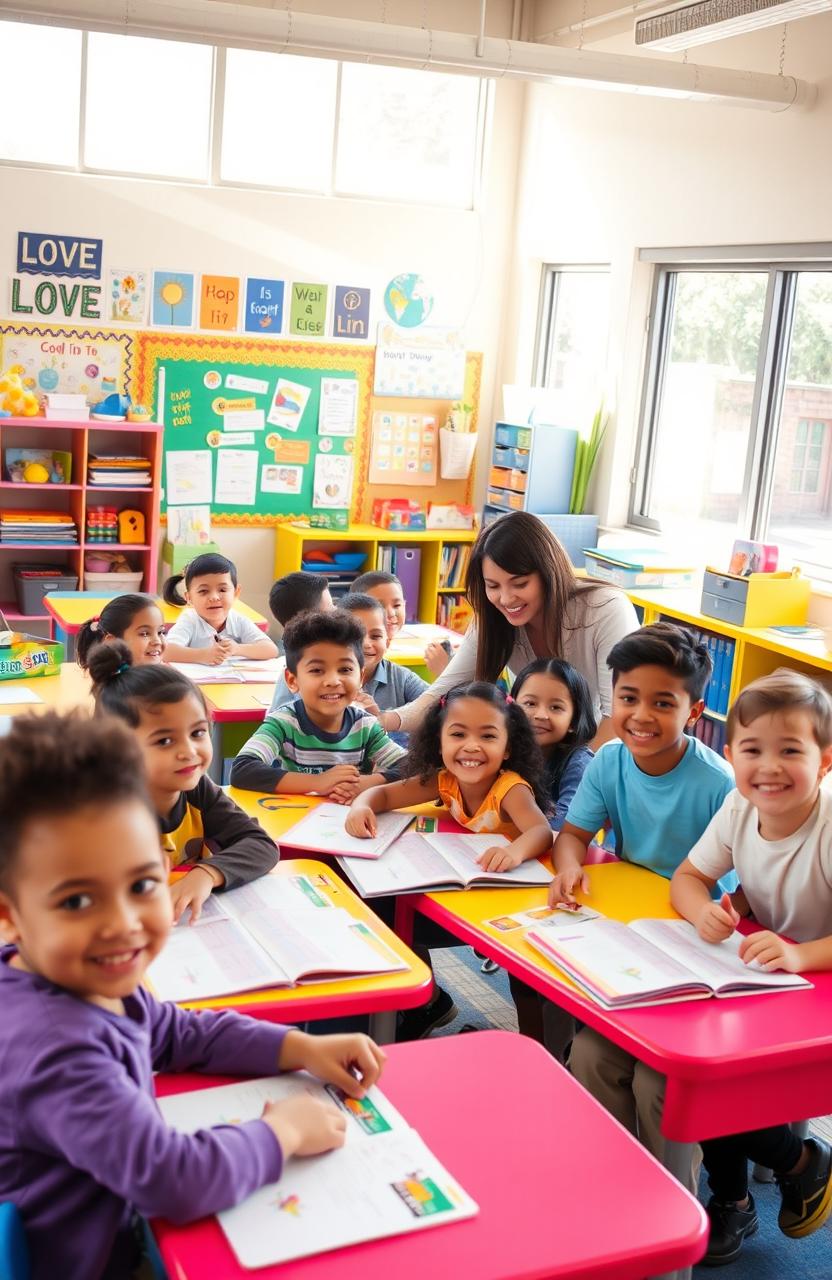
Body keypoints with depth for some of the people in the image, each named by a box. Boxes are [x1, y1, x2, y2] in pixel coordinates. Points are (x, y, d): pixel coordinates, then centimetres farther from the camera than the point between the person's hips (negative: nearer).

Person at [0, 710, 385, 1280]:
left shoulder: (94, 982, -8)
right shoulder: (57, 1052, -34)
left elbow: (180, 1034, 9)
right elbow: (176, 1182, -34)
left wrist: (302, 1049, -1)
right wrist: (283, 1131, -18)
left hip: (119, 1228, 7)